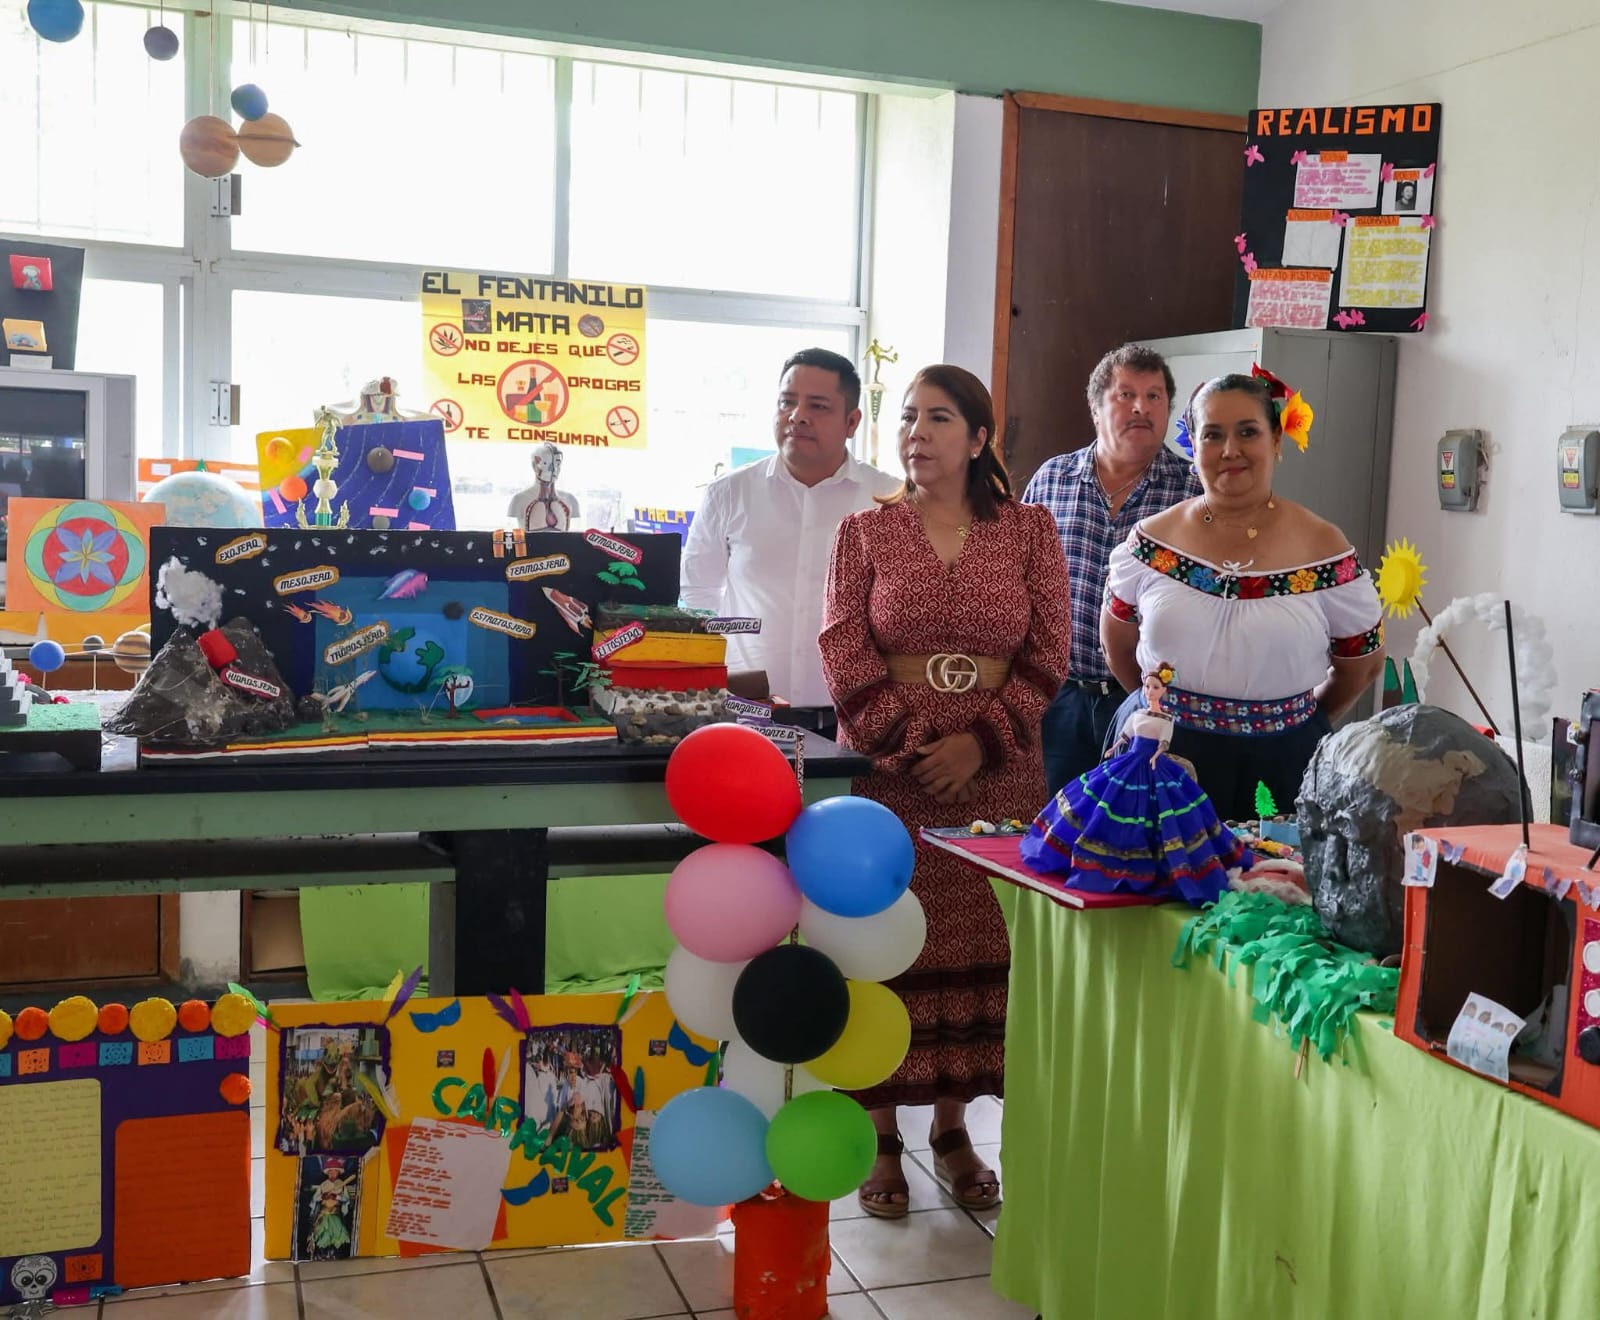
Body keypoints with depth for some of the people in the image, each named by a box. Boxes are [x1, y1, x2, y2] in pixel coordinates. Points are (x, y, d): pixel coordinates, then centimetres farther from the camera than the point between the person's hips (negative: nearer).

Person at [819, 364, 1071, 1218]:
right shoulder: (864, 532, 5)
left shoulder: (1028, 530, 6)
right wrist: (907, 741, -13)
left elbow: (1048, 652, 0)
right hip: (888, 765, -1)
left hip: (995, 769, 1)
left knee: (978, 944, 6)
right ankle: (881, 1135, 13)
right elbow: (843, 653, -3)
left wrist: (979, 741, -10)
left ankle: (952, 1125, 21)